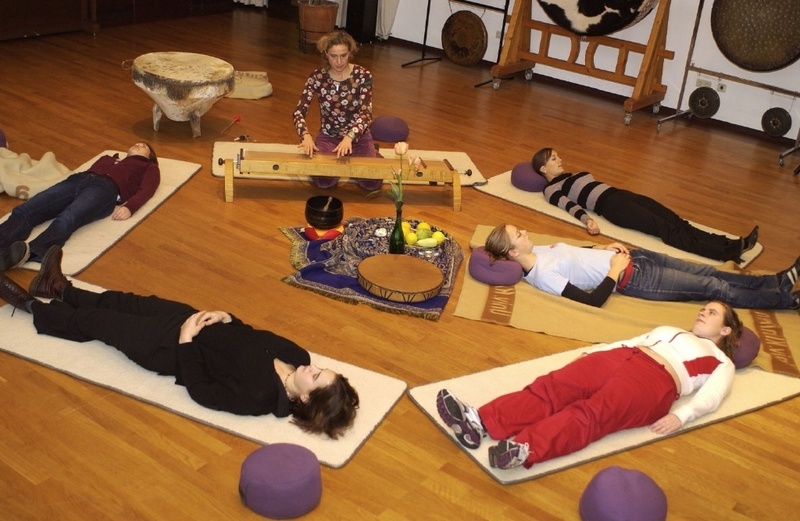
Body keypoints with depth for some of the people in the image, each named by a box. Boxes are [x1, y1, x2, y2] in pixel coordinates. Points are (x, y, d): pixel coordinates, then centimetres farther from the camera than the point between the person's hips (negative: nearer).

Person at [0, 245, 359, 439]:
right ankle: (59, 289, 50)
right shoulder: (295, 355, -16)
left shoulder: (258, 395, -35)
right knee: (128, 303, 22)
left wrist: (185, 343, -24)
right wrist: (225, 318, -10)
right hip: (192, 321, 7)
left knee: (93, 323, 11)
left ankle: (29, 305, 38)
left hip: (169, 349, -6)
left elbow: (200, 391, -25)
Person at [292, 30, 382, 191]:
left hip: (358, 137, 0)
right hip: (328, 137, 0)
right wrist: (306, 136, -35)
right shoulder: (317, 77, -10)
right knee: (323, 181, -25)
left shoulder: (363, 76, -13)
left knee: (372, 183, -20)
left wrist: (349, 138, -40)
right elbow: (299, 111, -14)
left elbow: (366, 114, -22)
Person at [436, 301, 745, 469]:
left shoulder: (721, 363, 21)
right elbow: (628, 341, 30)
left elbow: (710, 398, 3)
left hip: (655, 381, -5)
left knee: (591, 413, -35)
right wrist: (591, 351, 14)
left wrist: (681, 416, -16)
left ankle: (524, 449, -59)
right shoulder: (668, 330, 39)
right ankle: (480, 423, -43)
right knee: (552, 387, -23)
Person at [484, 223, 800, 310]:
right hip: (632, 280, -8)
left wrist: (603, 248, 5)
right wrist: (615, 271, -19)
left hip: (626, 257, 8)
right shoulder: (543, 276, -25)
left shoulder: (538, 252, 2)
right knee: (714, 288, 1)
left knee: (707, 273, 13)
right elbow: (592, 301, -27)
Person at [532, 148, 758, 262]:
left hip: (619, 194, 9)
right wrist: (586, 219, -29)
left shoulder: (572, 176, 31)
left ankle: (729, 244, -27)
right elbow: (570, 206, -11)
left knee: (675, 220, -13)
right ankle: (725, 253, -37)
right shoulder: (551, 190, 5)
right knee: (665, 228, -24)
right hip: (608, 205, -8)